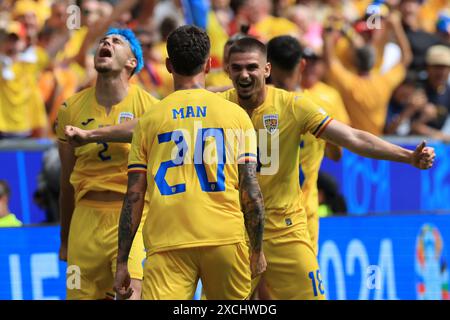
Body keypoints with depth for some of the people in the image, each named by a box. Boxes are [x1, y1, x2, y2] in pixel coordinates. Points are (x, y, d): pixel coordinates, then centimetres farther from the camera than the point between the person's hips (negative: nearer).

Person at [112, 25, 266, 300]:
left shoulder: (149, 120, 7)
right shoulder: (236, 115, 7)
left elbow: (134, 197, 5)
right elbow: (251, 192, 3)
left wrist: (122, 262, 8)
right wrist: (257, 251, 13)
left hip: (167, 245, -1)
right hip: (226, 237, 1)